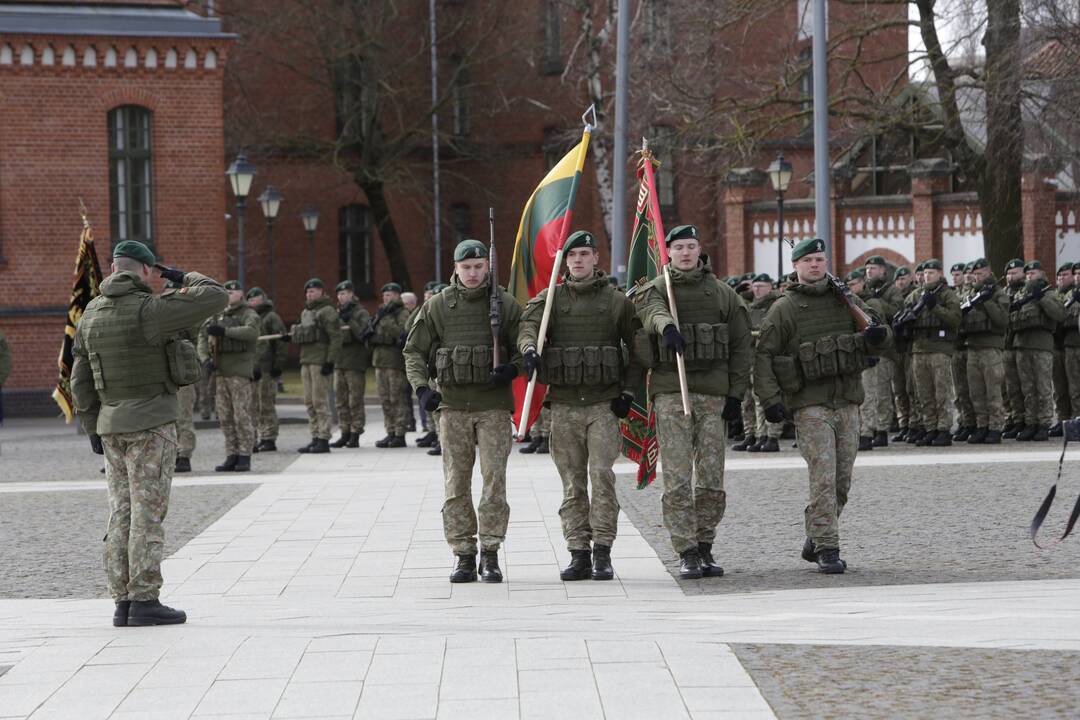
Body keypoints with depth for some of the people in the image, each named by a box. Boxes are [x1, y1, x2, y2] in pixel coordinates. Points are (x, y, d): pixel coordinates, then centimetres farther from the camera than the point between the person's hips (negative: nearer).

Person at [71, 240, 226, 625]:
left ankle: (123, 602, 7)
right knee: (148, 512, -5)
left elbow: (82, 380, 10)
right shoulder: (148, 311, -14)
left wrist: (93, 429, 17)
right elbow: (216, 298, -14)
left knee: (122, 514, 8)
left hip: (112, 425, 7)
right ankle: (145, 601, -6)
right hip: (151, 423, -7)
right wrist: (186, 279, 4)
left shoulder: (91, 315, 7)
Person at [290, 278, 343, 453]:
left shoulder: (327, 311, -9)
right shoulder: (305, 312, 19)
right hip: (306, 360, 9)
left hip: (321, 362, -9)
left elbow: (336, 338, -14)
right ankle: (315, 438, 13)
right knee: (309, 402, 9)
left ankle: (324, 440, -6)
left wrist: (330, 361, -19)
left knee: (320, 401, -8)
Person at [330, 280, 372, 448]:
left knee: (355, 400, -5)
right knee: (341, 401, 8)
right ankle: (345, 433, 13)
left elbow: (363, 334, -17)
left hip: (355, 364, -7)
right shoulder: (338, 314, 17)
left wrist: (350, 321, -21)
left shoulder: (361, 313, -4)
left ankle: (355, 434, -2)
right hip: (339, 363, 7)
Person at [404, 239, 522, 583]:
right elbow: (413, 351, 9)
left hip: (493, 404, -1)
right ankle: (463, 556, 7)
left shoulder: (505, 304, 3)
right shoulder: (437, 306, 5)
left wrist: (512, 368, -13)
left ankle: (490, 554, -2)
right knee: (455, 484, 2)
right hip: (453, 405, 1)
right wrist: (422, 387, -6)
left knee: (494, 479, -7)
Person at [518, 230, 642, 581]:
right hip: (564, 404, 2)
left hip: (604, 403, -2)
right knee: (572, 484, 4)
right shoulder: (550, 299, 9)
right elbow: (528, 325, -10)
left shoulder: (617, 302, 7)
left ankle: (602, 552, -8)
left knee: (602, 476, -11)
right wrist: (529, 349, -32)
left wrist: (628, 391, 2)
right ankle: (578, 554, 7)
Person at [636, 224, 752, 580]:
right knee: (678, 478, -7)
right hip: (671, 392, -2)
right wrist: (667, 325, -43)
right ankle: (687, 553, -6)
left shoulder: (723, 294, 12)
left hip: (713, 393, 2)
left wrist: (736, 394, 2)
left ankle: (705, 548, 15)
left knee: (712, 478, 2)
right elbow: (653, 312, -19)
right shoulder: (656, 290, 6)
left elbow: (740, 346, 11)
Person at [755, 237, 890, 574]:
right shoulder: (784, 308, -1)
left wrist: (877, 335, -16)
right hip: (810, 404, -5)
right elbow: (763, 356, -1)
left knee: (842, 480, 8)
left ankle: (814, 542, 23)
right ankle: (827, 549, -12)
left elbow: (879, 339, 9)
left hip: (848, 403, 5)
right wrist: (770, 398, -11)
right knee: (823, 476, -14)